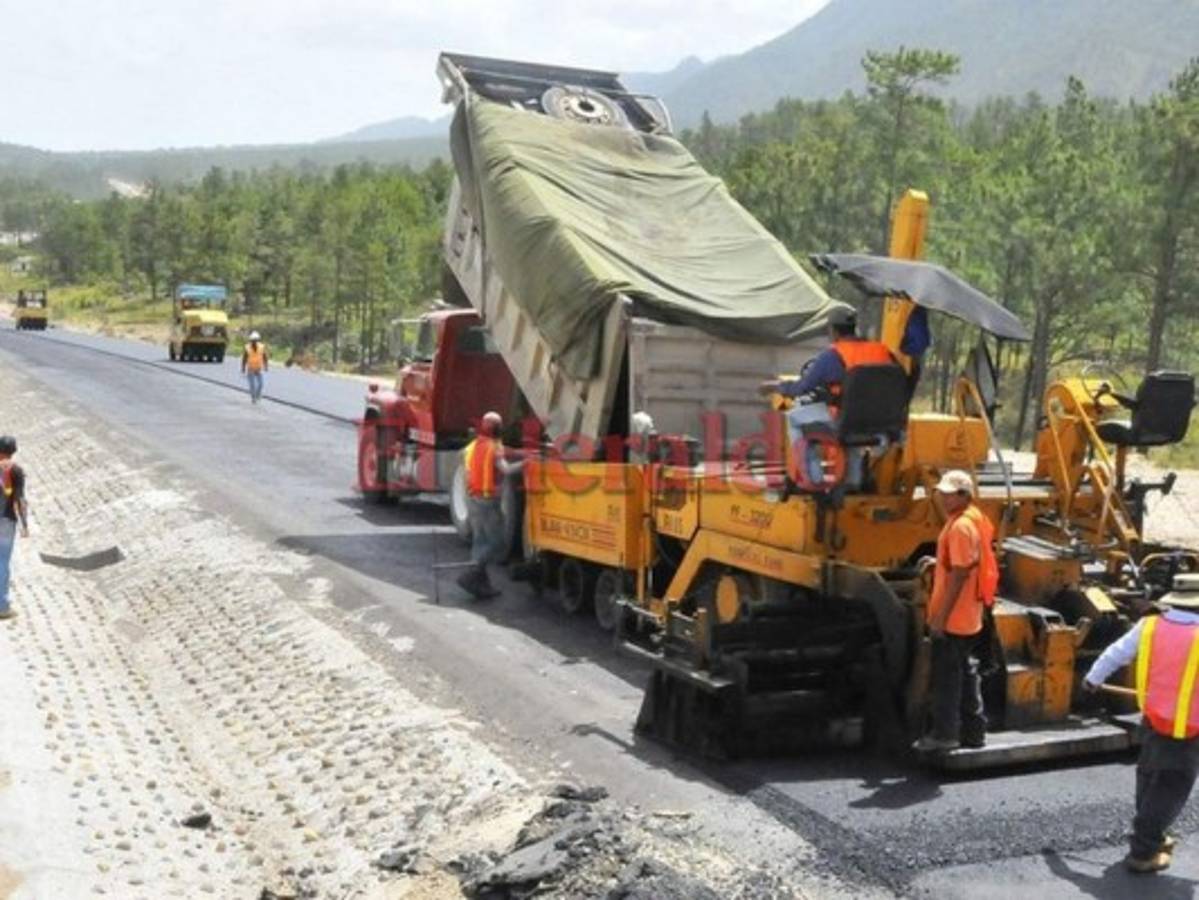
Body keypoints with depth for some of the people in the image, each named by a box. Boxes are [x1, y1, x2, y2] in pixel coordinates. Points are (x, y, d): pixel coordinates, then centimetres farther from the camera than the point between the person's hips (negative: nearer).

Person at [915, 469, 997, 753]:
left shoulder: (961, 526, -20)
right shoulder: (973, 519, 11)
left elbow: (959, 574, -23)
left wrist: (940, 616, -21)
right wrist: (937, 562, 12)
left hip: (953, 618, -10)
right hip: (968, 618, 10)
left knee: (946, 675, -2)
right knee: (965, 672, 16)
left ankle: (944, 734, 6)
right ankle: (973, 730, 23)